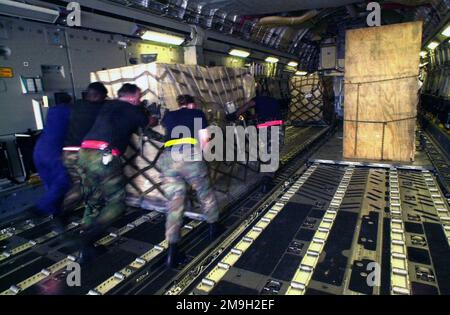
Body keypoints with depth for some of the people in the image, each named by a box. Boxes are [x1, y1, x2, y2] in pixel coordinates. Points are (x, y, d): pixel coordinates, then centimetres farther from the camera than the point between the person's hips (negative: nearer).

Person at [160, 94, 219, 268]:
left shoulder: (169, 115, 27)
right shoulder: (198, 114, 19)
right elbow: (204, 141, 10)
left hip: (168, 157, 3)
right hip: (190, 155, -3)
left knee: (174, 203, 7)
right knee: (205, 192, 20)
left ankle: (172, 249, 0)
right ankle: (213, 226, 37)